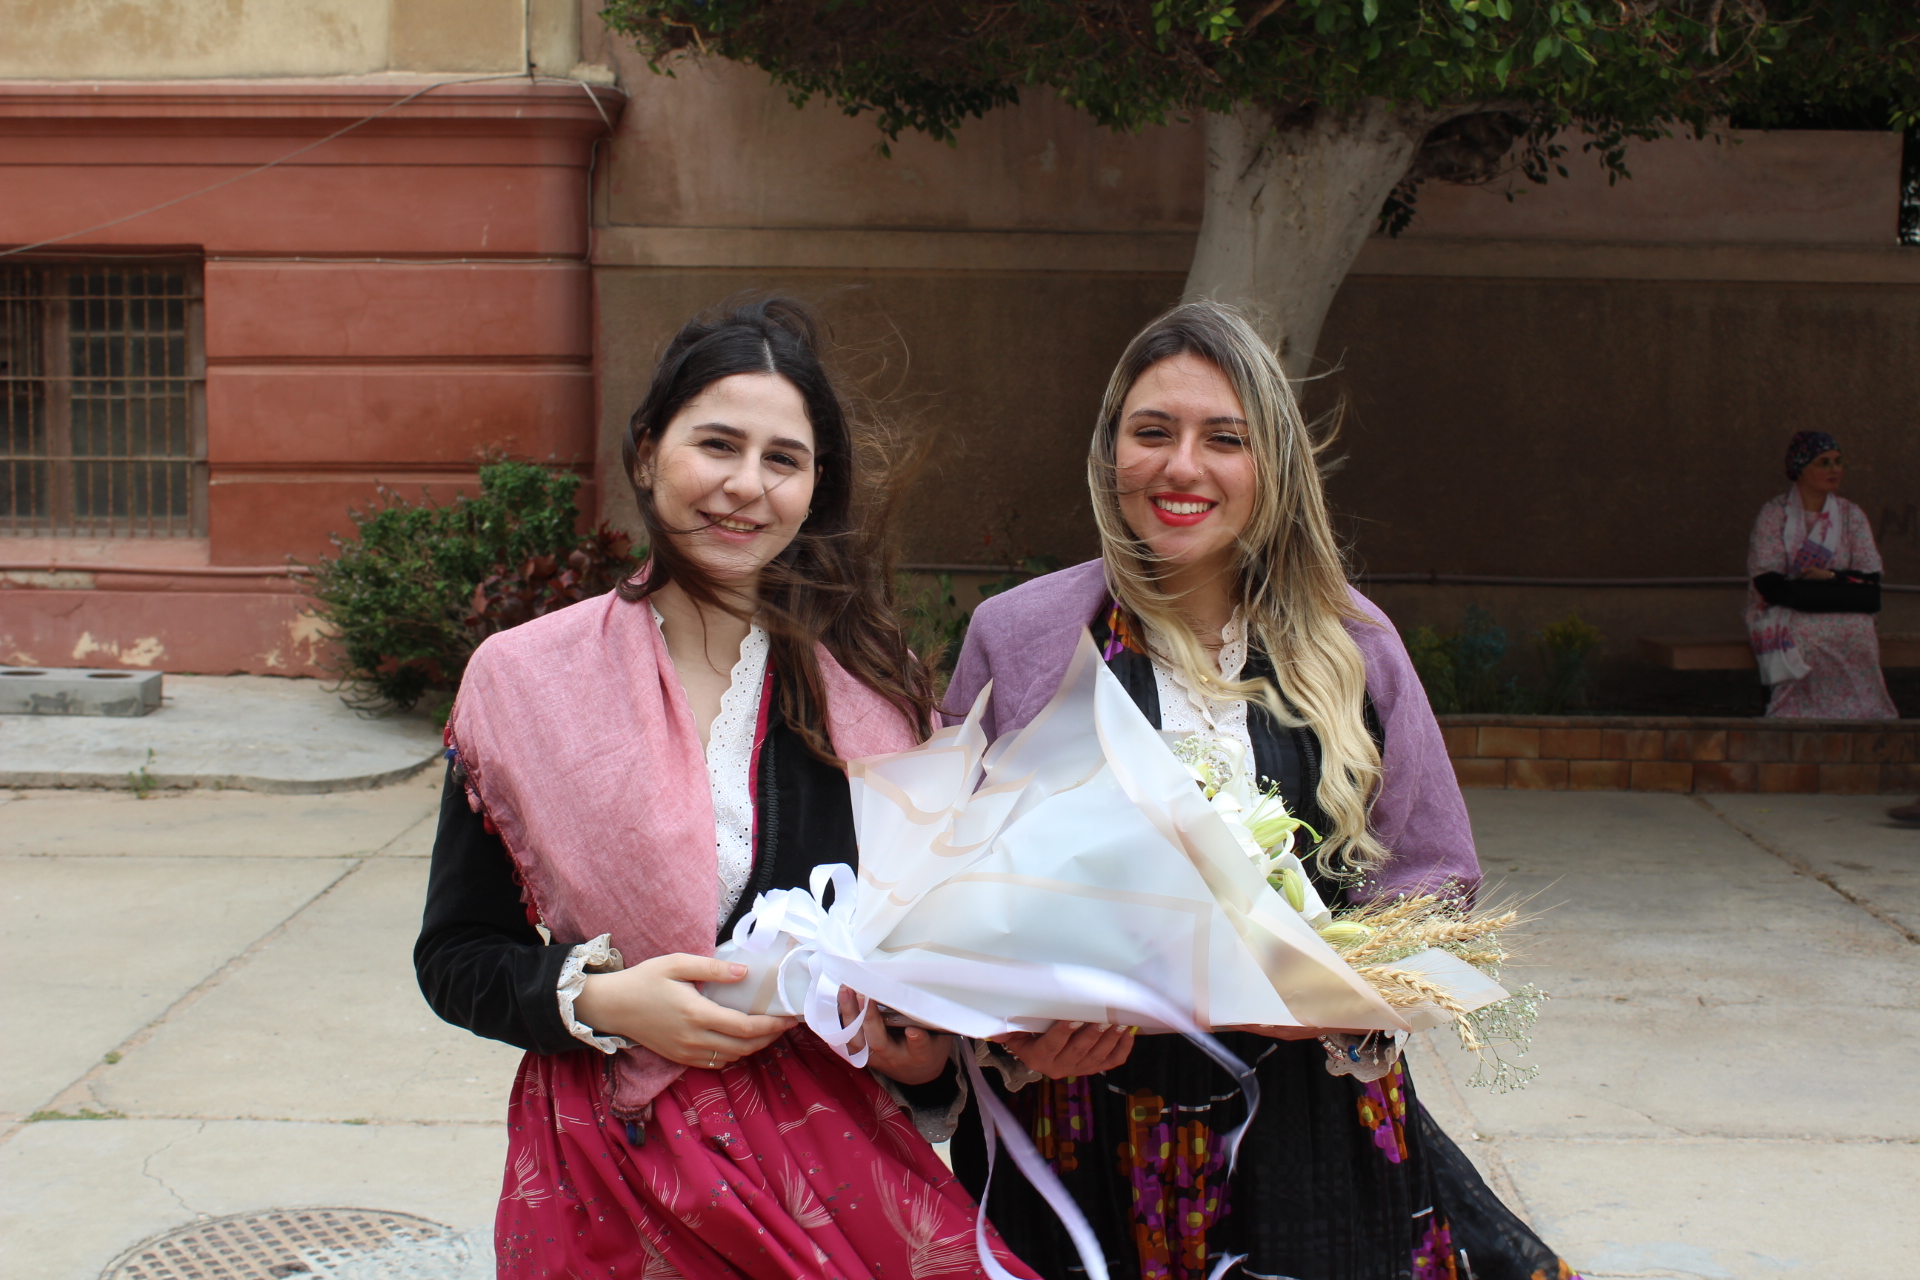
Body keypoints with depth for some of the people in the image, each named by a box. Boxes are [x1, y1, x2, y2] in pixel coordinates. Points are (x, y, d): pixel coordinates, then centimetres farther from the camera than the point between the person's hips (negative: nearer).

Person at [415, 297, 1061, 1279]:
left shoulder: (869, 680, 1)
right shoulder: (525, 681, -3)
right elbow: (454, 957, 1)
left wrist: (923, 1040, -12)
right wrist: (599, 1000, -16)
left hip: (828, 1154, 1)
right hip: (608, 1178, -1)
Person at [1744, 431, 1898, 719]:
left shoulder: (1851, 515, 11)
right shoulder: (1774, 513, 2)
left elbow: (1870, 574, 2)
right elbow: (1765, 578, -7)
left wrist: (1830, 576, -16)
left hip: (1841, 611, 2)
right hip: (1785, 612, -2)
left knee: (1858, 630, -33)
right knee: (1805, 632, -37)